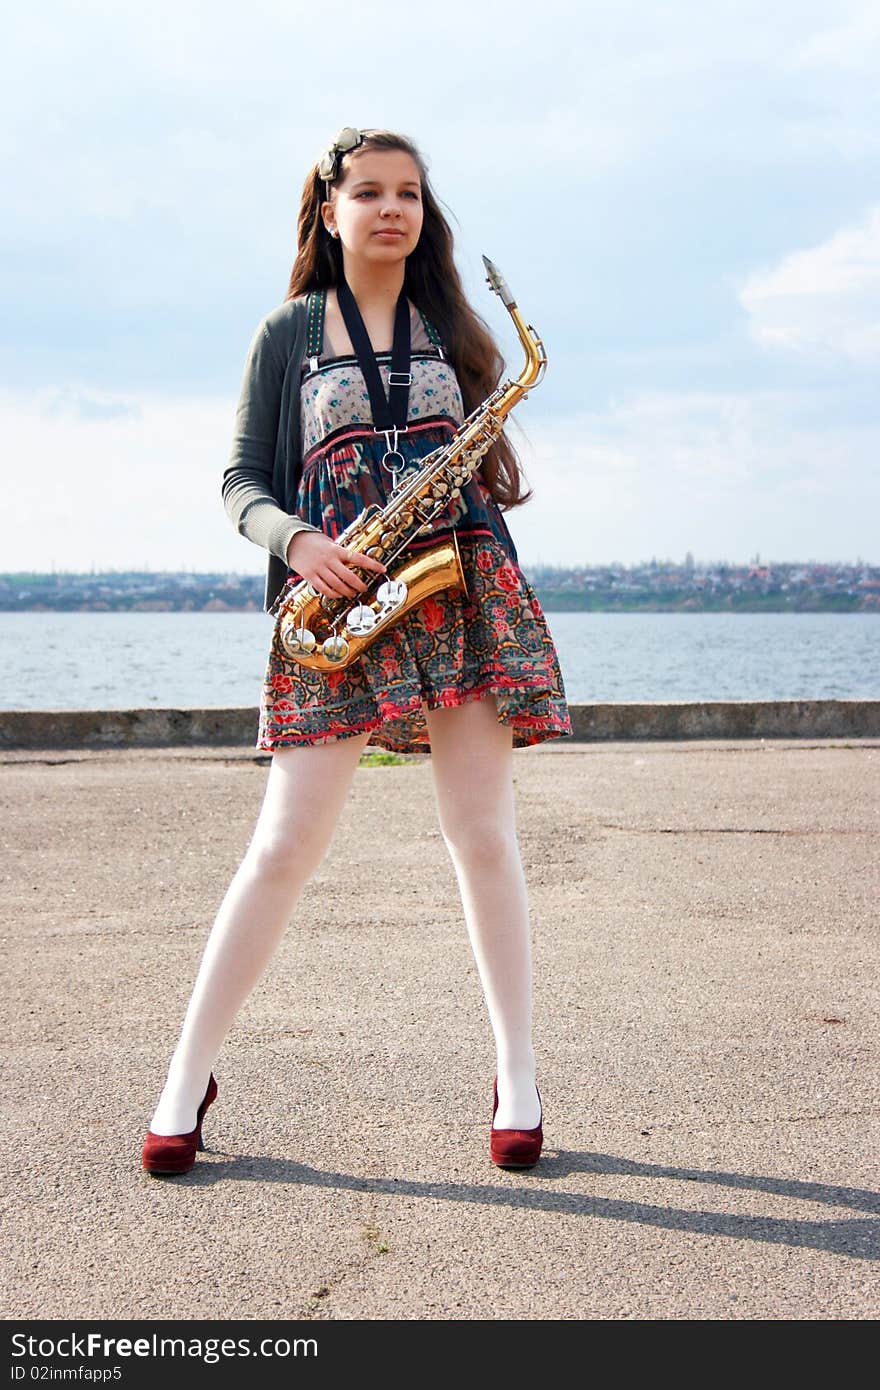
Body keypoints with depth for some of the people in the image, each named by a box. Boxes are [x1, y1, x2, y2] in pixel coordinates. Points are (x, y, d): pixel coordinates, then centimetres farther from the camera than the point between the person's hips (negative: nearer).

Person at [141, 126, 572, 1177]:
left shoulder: (452, 326, 16)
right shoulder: (289, 332, 10)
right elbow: (242, 480, 7)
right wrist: (295, 539, -13)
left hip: (462, 592, 2)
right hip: (335, 600, -1)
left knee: (483, 836, 0)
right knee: (285, 844, -5)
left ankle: (518, 1079, 11)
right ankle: (186, 1078, 7)